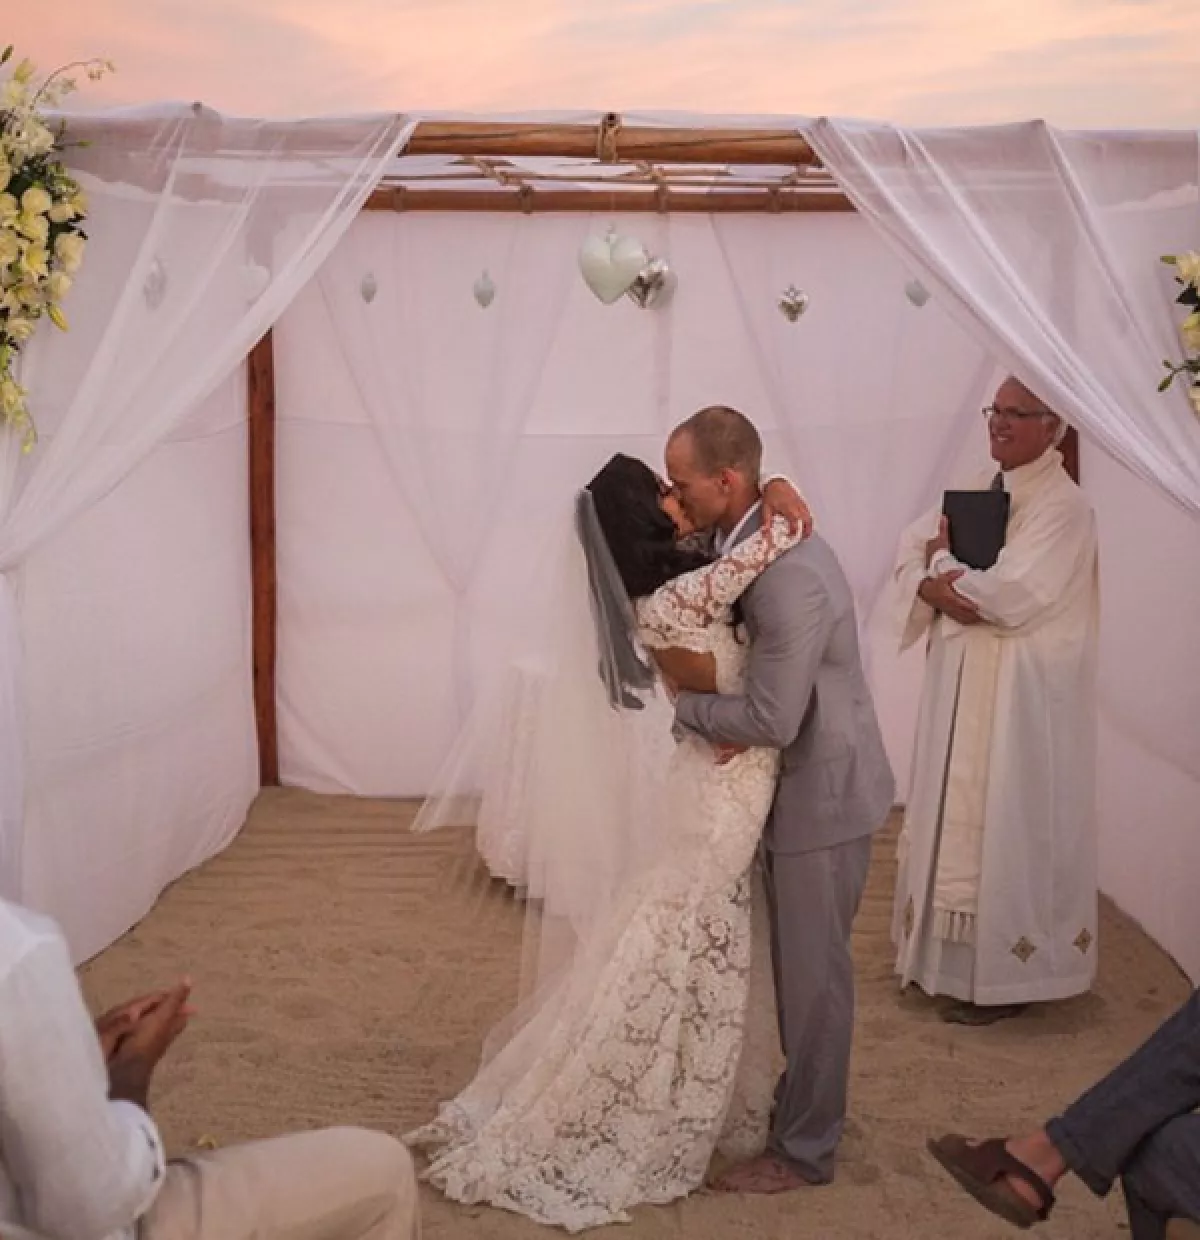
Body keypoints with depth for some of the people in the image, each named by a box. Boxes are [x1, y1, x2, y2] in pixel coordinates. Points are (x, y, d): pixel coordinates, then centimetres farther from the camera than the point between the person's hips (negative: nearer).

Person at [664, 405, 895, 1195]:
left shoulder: (788, 574, -29)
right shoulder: (748, 543, 2)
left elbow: (773, 719, -29)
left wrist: (683, 706, -14)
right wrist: (720, 714, -8)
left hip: (822, 792, -9)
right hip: (796, 783, 9)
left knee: (814, 973, 5)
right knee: (796, 964, 22)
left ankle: (807, 1149, 20)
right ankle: (803, 1101, 40)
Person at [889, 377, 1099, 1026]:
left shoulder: (1065, 507, -15)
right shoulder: (980, 492, 11)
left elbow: (1013, 598, -24)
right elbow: (912, 548, 6)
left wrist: (945, 563, -9)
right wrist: (936, 588, -15)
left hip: (1020, 700, -8)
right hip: (962, 689, 8)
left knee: (1006, 828, 1)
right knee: (958, 819, 16)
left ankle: (1006, 974, 14)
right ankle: (950, 949, 30)